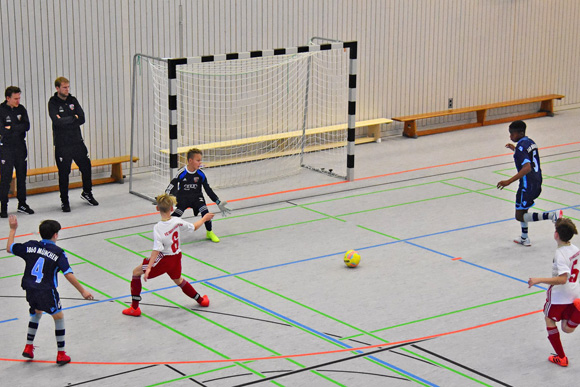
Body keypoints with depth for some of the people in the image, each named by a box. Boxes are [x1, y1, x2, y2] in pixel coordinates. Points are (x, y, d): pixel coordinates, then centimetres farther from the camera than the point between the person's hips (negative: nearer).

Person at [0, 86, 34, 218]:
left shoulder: (21, 109, 5)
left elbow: (27, 126, -6)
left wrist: (11, 128, -14)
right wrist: (18, 128, -12)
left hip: (20, 147, 5)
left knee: (22, 176, 10)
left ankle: (22, 204, 21)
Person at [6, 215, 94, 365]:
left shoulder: (30, 246, 1)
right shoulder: (58, 253, -9)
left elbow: (9, 248, 14)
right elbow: (68, 275, -13)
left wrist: (13, 229, 25)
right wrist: (83, 291, -7)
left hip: (30, 290, 5)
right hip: (47, 293, -5)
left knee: (36, 313, 32)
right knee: (59, 318, 15)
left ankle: (28, 347, 31)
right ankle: (61, 355, 15)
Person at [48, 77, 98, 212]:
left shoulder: (73, 100, 7)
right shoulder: (53, 103, -6)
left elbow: (82, 119, -2)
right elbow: (57, 121, -20)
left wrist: (65, 121, -12)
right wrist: (73, 118, -10)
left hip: (77, 141, 5)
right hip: (62, 144, -5)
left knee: (86, 167, 11)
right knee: (63, 173, 0)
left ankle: (87, 193, 33)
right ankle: (64, 201, 12)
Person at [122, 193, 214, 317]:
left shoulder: (158, 228, -25)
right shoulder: (177, 221, -10)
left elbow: (156, 250, -28)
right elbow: (193, 227, 6)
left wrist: (148, 268, -28)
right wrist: (204, 218, 24)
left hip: (164, 259, -6)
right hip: (177, 257, 6)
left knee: (136, 272, 10)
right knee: (178, 280, 33)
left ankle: (135, 308, 8)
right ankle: (201, 300, 44)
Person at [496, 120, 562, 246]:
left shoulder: (521, 147, -20)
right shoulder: (530, 142, 9)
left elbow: (527, 167, -33)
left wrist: (509, 181, -36)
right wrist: (514, 149, 34)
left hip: (528, 185, -10)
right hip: (537, 182, 10)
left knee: (520, 216, 0)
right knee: (522, 209, 27)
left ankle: (552, 215, -14)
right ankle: (524, 239, 33)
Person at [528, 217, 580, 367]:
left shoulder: (560, 254, -24)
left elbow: (562, 279, -33)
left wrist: (539, 280, -32)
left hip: (559, 294, -7)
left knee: (550, 320, 18)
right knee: (567, 329, 14)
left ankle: (561, 357, 19)